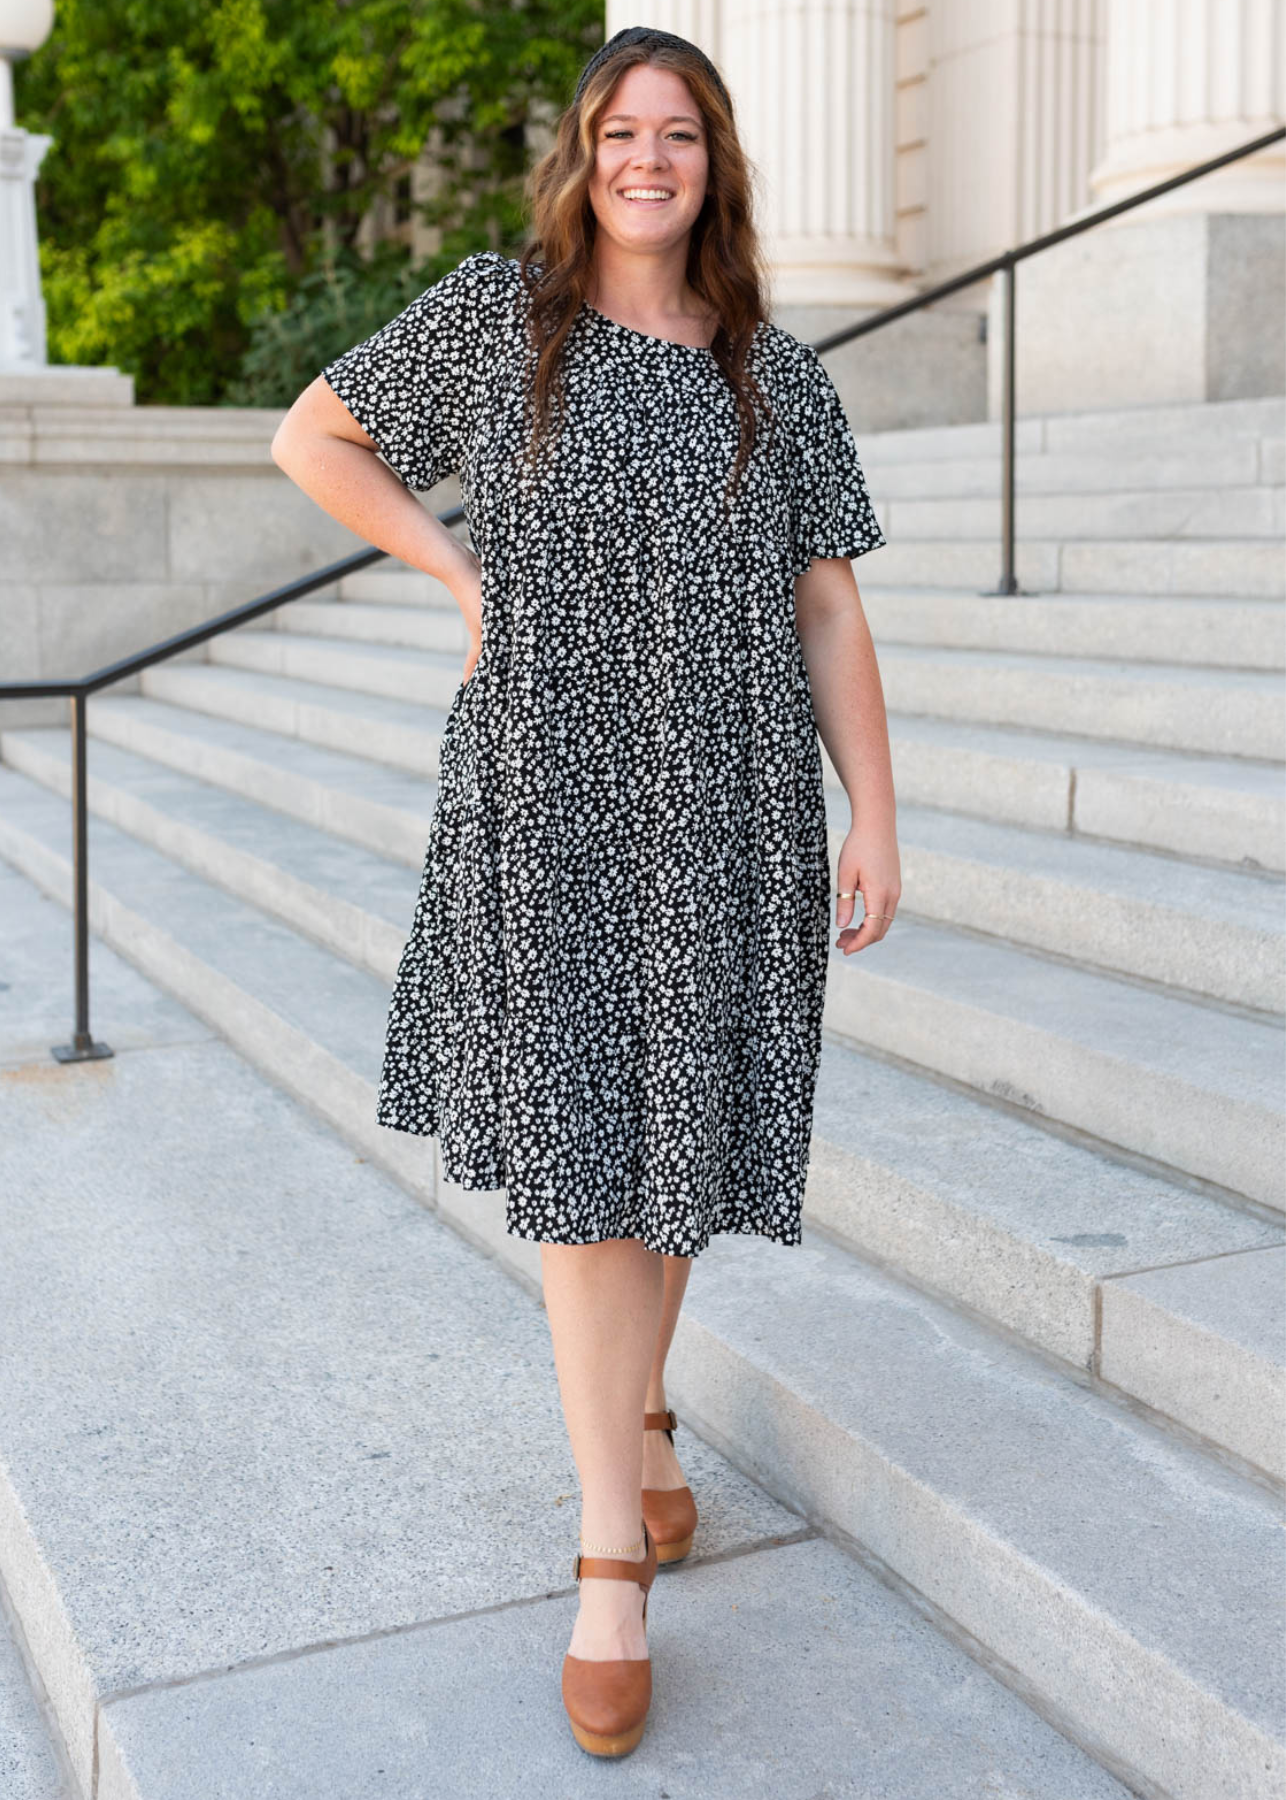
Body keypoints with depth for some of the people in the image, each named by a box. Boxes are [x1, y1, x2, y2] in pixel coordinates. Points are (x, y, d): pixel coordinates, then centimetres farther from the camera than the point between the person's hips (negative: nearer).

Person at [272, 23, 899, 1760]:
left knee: (677, 1120, 11)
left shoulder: (779, 377, 8)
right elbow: (312, 437, 12)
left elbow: (829, 611, 5)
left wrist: (875, 819, -1)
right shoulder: (494, 311, 4)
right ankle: (615, 1558, 4)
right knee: (580, 1142, -4)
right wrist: (467, 575, 1)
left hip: (727, 802, 2)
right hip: (549, 795, -2)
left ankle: (639, 1406, 38)